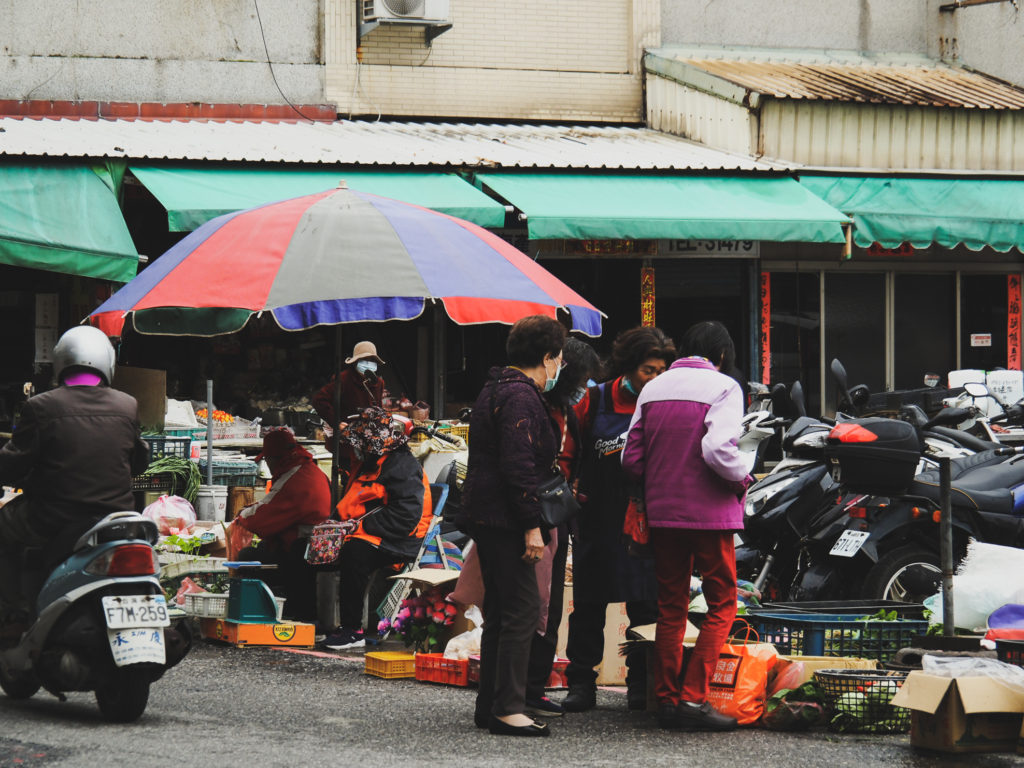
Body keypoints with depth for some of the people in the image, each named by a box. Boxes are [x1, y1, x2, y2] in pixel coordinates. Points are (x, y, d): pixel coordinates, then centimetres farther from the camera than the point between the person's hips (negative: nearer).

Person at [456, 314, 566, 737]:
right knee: (521, 610, -10)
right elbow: (518, 466, -21)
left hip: (485, 518, 11)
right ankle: (507, 708, -13)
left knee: (500, 611, 14)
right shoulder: (521, 397, -14)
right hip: (503, 519, -11)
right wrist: (531, 526, -21)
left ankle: (489, 706, 17)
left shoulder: (495, 390, 19)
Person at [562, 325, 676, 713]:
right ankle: (581, 683, 13)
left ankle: (641, 684, 11)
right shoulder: (595, 401, 1)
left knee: (646, 605, 2)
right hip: (597, 519, 0)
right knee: (588, 605, 5)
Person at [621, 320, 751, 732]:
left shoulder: (653, 389, 8)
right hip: (709, 513, -5)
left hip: (663, 512, 5)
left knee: (671, 606, 13)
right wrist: (743, 479, -5)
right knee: (722, 605, 3)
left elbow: (631, 458, 5)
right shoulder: (723, 387, -8)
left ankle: (666, 698, 12)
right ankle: (693, 697, -8)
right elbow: (718, 449, -23)